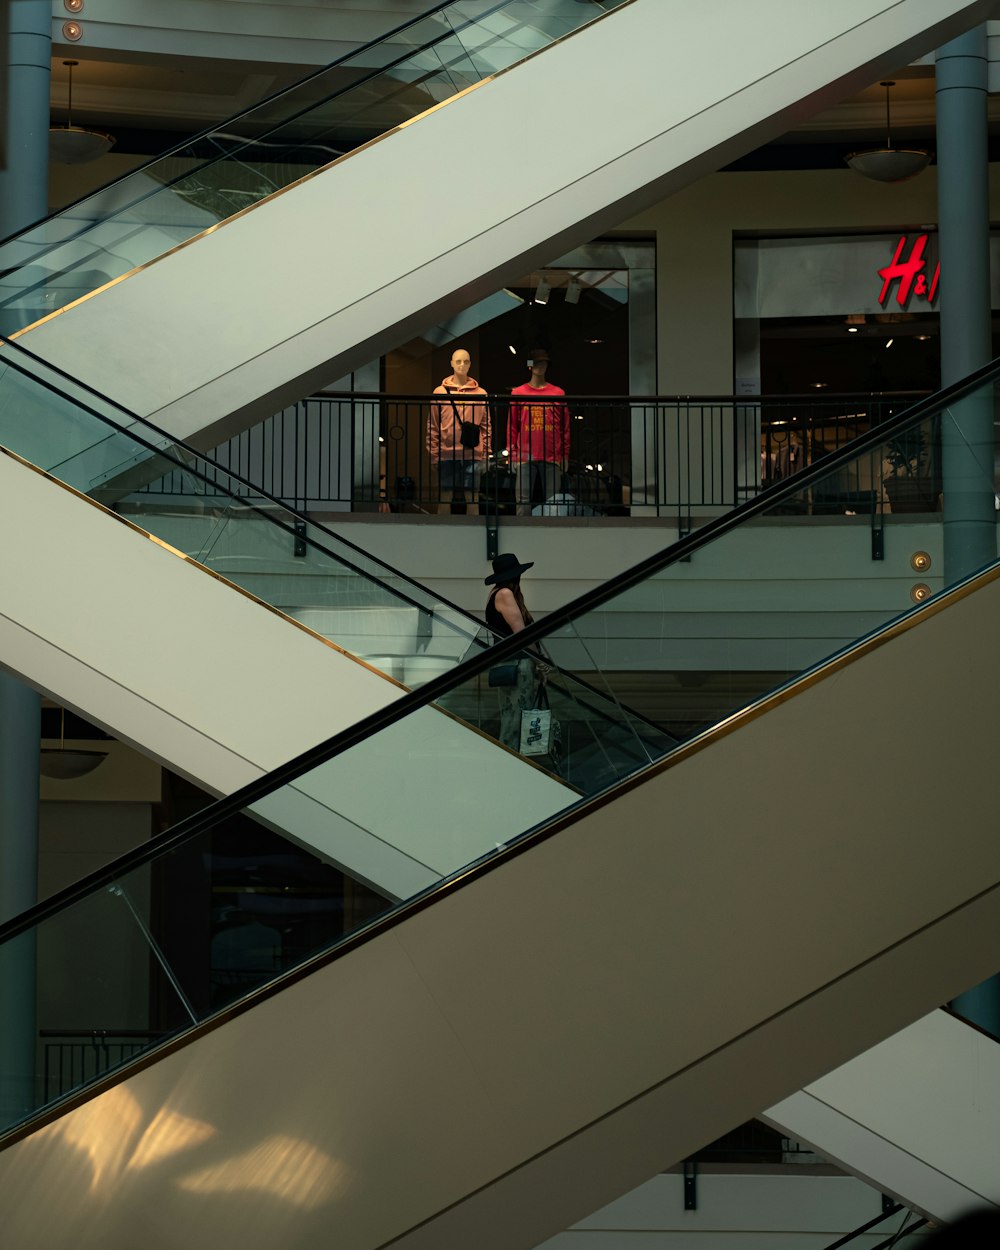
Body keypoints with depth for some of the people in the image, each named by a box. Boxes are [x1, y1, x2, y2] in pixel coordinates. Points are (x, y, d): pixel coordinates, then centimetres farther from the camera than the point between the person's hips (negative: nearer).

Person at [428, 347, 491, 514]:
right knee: (444, 498, 1)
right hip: (447, 455, -1)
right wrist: (433, 455, -1)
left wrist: (485, 455, 2)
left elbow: (486, 426, 8)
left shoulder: (481, 394, 7)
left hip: (472, 455, 1)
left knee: (472, 497, 2)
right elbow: (433, 426, 5)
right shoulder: (440, 392, 5)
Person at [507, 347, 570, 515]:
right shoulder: (518, 393, 9)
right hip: (525, 458, 0)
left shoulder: (558, 393, 9)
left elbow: (565, 427, 9)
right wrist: (512, 455, 2)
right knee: (523, 501, -3)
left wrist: (565, 456, 4)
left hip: (551, 458, 0)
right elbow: (512, 426, 9)